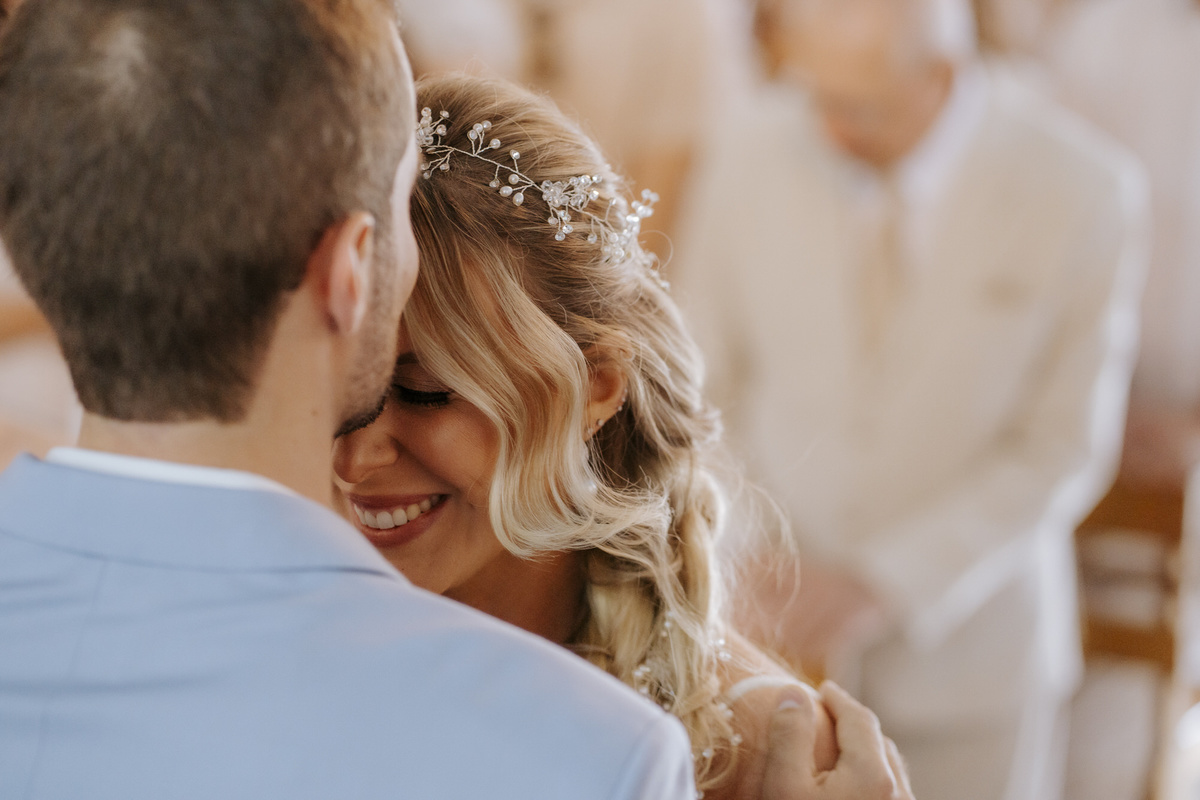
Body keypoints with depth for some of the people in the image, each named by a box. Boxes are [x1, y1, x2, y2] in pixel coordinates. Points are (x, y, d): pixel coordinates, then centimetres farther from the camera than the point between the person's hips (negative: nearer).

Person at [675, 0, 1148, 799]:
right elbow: (703, 381, -1)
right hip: (780, 619, 1)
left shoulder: (1085, 189, -14)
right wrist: (750, 560, -13)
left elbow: (1065, 450, -10)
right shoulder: (751, 147, -10)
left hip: (968, 649, -1)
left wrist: (879, 586, -15)